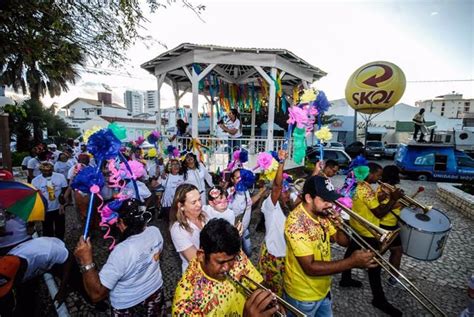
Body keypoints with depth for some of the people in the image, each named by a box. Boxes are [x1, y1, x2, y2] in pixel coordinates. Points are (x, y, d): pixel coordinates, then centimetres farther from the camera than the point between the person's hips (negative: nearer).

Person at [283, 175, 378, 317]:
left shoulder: (321, 215, -6)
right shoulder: (296, 223, -31)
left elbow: (343, 241, 1)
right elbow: (310, 268, -31)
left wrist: (340, 226, -19)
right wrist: (352, 262, -32)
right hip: (303, 295, -6)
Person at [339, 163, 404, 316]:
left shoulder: (359, 185, 2)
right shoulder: (366, 190, -28)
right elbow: (379, 213, -23)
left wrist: (384, 196, 2)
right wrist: (394, 199, -17)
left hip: (356, 227, 10)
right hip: (367, 232, -10)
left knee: (351, 252, 22)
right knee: (374, 265, 5)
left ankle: (345, 279, 40)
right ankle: (379, 299, 21)